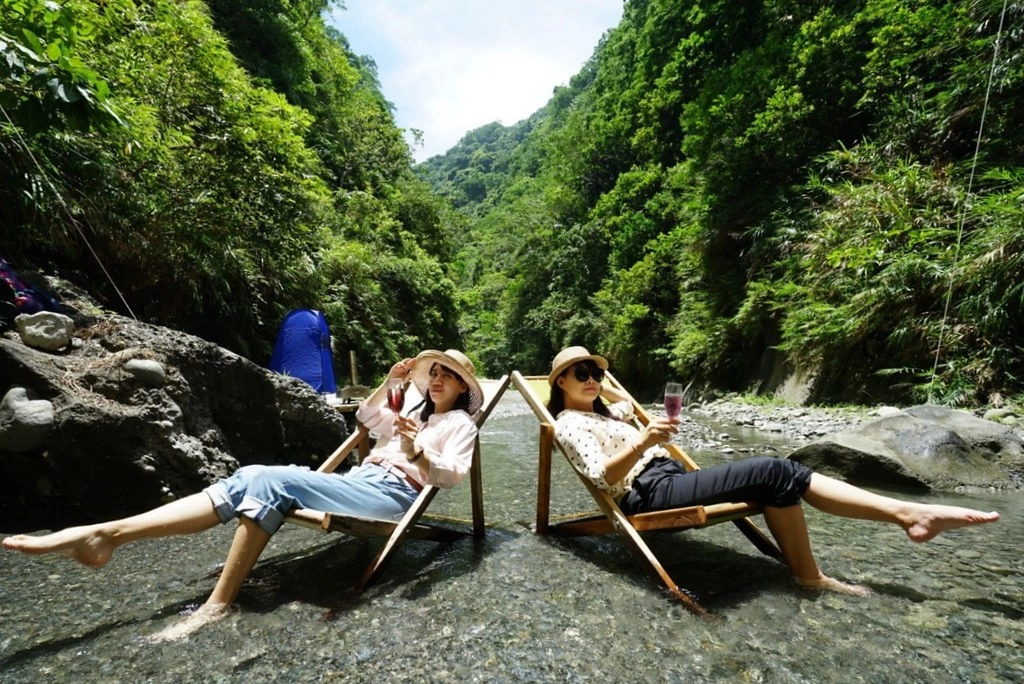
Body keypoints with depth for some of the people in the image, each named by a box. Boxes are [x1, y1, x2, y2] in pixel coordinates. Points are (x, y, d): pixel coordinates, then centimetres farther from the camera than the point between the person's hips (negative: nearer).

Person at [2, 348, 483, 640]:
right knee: (250, 479, -12)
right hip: (358, 480, 7)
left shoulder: (460, 423, 5)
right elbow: (366, 418, 32)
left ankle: (218, 604, -18)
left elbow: (451, 475, -11)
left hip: (392, 491, -7)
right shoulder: (417, 411, 28)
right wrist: (391, 380, 19)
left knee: (272, 482, -25)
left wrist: (416, 452, -30)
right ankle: (107, 533, -14)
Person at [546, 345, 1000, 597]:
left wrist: (597, 384, 32)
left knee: (782, 472, -6)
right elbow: (604, 476, -21)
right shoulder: (568, 423, -7)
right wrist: (643, 444, -36)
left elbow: (627, 403, 43)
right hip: (648, 494, -9)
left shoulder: (599, 411, 20)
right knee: (770, 473, -18)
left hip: (670, 478, 9)